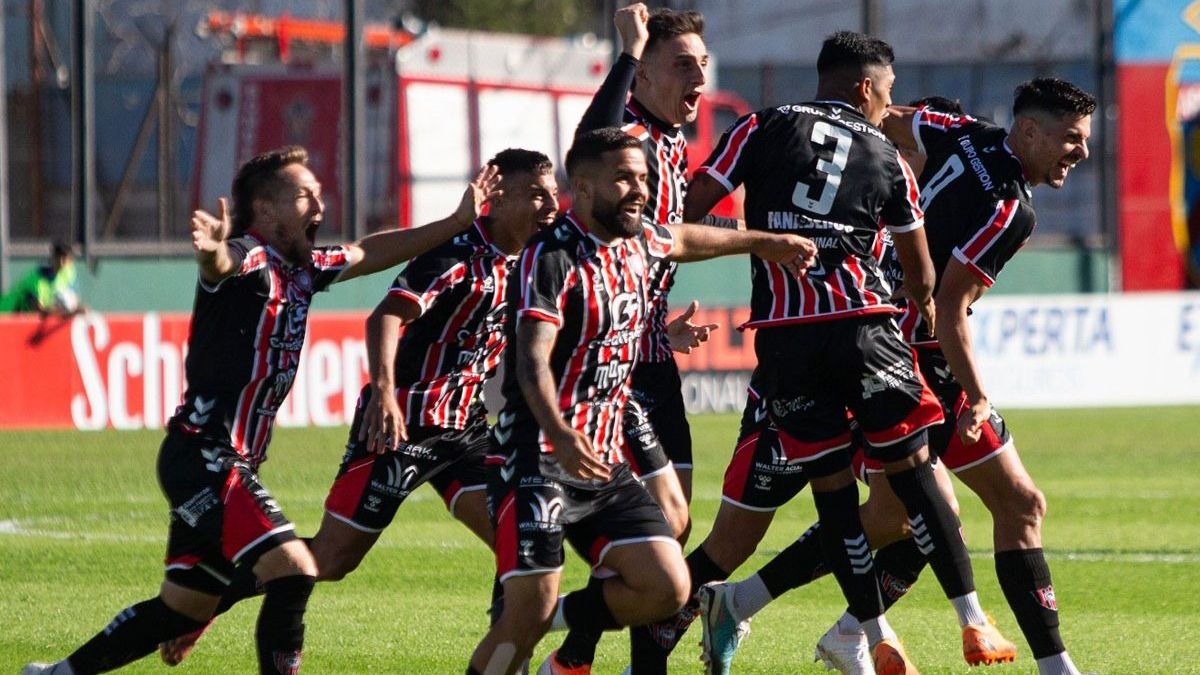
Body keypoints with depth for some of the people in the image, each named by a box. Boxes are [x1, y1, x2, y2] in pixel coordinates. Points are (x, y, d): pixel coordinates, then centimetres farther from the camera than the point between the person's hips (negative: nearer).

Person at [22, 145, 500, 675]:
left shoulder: (300, 268, 12)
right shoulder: (250, 260, -14)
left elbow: (371, 253, 26)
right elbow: (222, 263, -38)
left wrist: (457, 223, 23)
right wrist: (214, 252, -63)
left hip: (224, 467, 10)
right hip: (205, 458, -10)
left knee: (182, 609, 15)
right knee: (293, 571, -22)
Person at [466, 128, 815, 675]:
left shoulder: (638, 242, 9)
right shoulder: (551, 258, -15)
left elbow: (684, 240, 35)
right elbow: (532, 360, -28)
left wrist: (761, 242, 48)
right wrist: (560, 435, -44)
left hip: (606, 465, 8)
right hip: (538, 460, -8)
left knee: (667, 589, -4)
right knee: (530, 611, -15)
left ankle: (559, 621, 14)